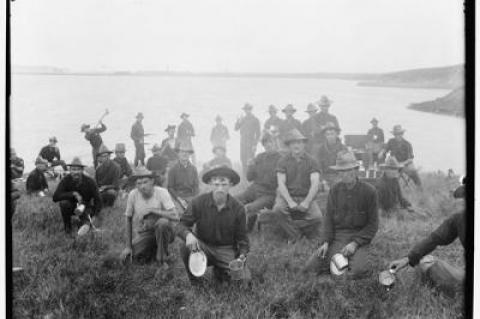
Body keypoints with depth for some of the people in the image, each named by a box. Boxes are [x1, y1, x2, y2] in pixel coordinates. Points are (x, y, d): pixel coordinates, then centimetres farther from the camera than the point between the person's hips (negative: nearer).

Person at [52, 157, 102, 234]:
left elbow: (98, 202, -17)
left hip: (85, 208, 1)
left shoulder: (90, 181, -18)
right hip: (71, 208, 0)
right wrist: (73, 194, -38)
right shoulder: (66, 180, -19)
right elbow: (55, 197, -30)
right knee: (64, 203, -31)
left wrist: (89, 215, -32)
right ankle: (67, 226, -7)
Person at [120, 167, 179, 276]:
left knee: (163, 223, -35)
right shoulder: (133, 195, -8)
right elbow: (129, 220, 3)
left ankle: (162, 262, -18)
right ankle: (154, 251, 14)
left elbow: (175, 217, -25)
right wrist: (128, 246, 4)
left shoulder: (162, 192, -15)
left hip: (162, 232, -3)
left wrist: (152, 210, -29)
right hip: (143, 234, 3)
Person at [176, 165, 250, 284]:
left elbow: (241, 237, 1)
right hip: (203, 246, -1)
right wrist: (188, 234, -35)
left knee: (245, 277, -21)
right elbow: (182, 225, -10)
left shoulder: (238, 208, -6)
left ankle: (219, 270, 14)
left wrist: (243, 254, -19)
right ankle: (193, 281, -4)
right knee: (185, 246, -34)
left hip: (227, 250, 1)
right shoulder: (198, 202, -10)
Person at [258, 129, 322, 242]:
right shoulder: (283, 161, 4)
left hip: (306, 197, 1)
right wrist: (290, 202, -21)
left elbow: (315, 184, -5)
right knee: (278, 210, -34)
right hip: (287, 196, -1)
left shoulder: (311, 161, 5)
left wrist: (307, 202, -21)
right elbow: (281, 184, -5)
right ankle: (294, 235, -13)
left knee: (317, 217, -26)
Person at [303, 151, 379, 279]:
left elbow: (372, 225, -3)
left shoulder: (369, 191, -5)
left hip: (359, 237, -3)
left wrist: (355, 243, -16)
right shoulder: (335, 190, 5)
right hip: (336, 236, 3)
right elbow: (328, 218, 9)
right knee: (309, 268, -14)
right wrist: (325, 242, -7)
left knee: (357, 271, -32)